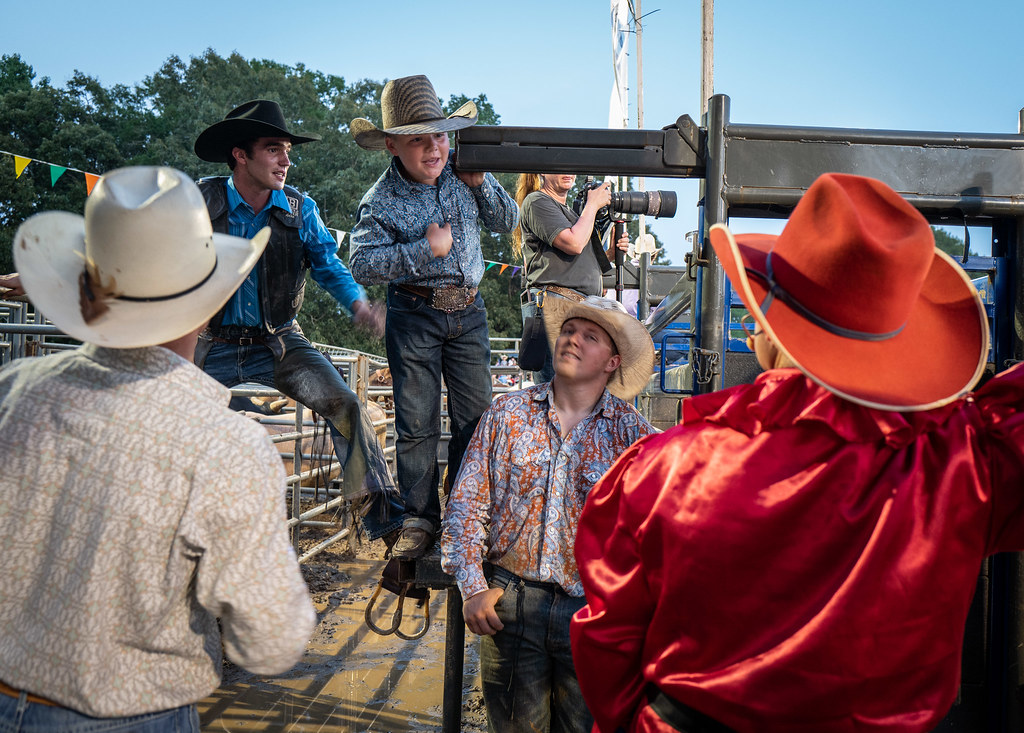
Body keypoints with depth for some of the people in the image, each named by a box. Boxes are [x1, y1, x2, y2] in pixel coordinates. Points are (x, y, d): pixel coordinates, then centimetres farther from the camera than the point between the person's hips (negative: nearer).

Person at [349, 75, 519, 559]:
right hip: (414, 317, -3)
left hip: (469, 311, 4)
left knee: (476, 416, 6)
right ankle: (420, 518, 17)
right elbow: (363, 264, -18)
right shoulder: (381, 200, -9)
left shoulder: (459, 174, 4)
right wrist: (426, 250, -21)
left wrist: (480, 183, -6)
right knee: (416, 423, 2)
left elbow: (507, 222, 10)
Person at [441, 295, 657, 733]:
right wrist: (473, 587, -5)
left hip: (592, 613, 0)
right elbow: (466, 504, 2)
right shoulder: (506, 414, 3)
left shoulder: (632, 433, 0)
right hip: (509, 603, 1)